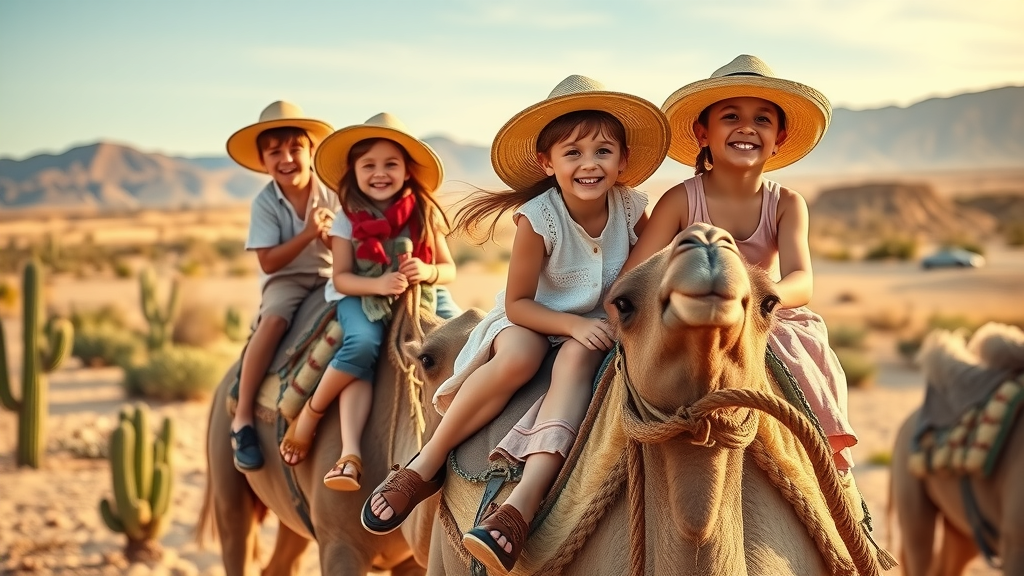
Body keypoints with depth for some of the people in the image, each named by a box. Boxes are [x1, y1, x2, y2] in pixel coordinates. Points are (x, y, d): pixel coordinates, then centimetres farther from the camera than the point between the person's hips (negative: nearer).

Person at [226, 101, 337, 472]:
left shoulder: (331, 192, -1)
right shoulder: (265, 202, -5)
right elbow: (269, 262, -12)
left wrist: (331, 233, -21)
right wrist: (308, 234, -22)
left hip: (330, 278, 3)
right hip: (285, 281, -3)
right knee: (274, 319, -33)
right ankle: (242, 416, -29)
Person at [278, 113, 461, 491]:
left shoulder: (425, 214, 1)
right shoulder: (348, 221, -2)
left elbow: (449, 269, 5)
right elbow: (341, 277, -4)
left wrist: (427, 272, -18)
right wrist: (377, 284, -24)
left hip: (422, 295, 3)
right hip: (361, 297, -2)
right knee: (362, 345, -34)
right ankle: (351, 454, -25)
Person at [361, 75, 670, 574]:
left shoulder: (630, 206, -12)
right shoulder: (537, 219, -21)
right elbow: (518, 303, -16)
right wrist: (573, 323, -29)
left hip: (593, 327, 1)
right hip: (531, 320, -1)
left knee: (577, 358, -34)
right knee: (518, 356, -36)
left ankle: (524, 500, -48)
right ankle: (425, 466, -22)